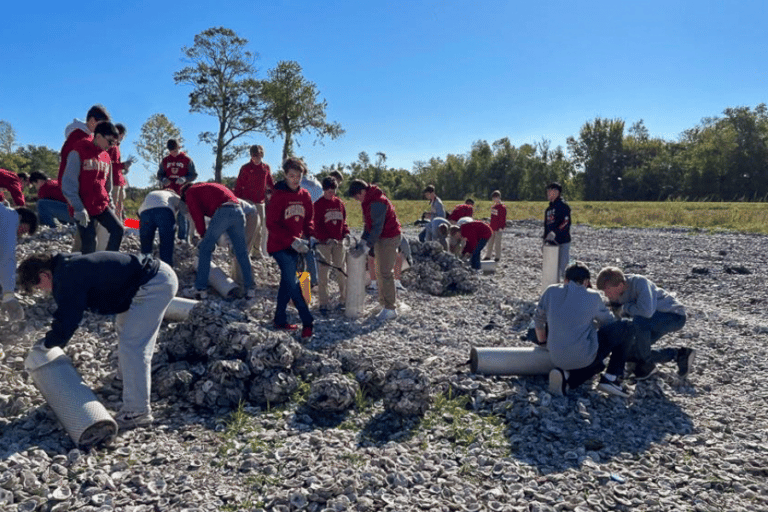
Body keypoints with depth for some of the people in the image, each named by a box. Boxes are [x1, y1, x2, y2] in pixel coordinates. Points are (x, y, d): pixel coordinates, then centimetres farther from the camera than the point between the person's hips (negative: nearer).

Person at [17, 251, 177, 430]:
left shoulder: (67, 278, -15)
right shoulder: (70, 266, 16)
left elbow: (67, 320, -11)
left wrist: (46, 344, 7)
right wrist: (53, 341, 29)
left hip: (155, 284, -11)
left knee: (132, 345, -10)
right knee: (124, 329, 29)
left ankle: (137, 411, -4)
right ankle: (125, 380, 48)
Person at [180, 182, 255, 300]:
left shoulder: (190, 192, 19)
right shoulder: (209, 187, 40)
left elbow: (197, 214, 7)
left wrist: (203, 234, 17)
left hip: (222, 212, -6)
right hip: (239, 212, 6)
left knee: (204, 249, 7)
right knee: (242, 252, 12)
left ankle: (200, 289, 6)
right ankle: (250, 288, 12)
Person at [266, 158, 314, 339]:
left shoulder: (304, 195, 5)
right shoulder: (278, 195, -13)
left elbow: (308, 219, 15)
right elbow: (272, 224, -16)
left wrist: (309, 236, -4)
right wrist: (293, 241, -23)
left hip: (295, 246, 6)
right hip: (279, 246, -6)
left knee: (287, 282, 13)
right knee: (292, 283, -9)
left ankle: (280, 320, 25)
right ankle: (307, 322, -1)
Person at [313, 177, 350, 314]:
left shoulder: (339, 203, 9)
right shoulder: (318, 204, -4)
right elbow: (317, 225, -9)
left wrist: (346, 233, -2)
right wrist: (327, 239, -20)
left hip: (339, 241, 4)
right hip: (323, 243, -4)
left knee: (341, 271, 8)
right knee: (323, 272, 0)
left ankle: (344, 299, 19)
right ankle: (323, 303, 7)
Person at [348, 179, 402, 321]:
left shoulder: (377, 203, -22)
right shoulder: (368, 201, 10)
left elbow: (377, 227, -24)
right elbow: (368, 224, 16)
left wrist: (366, 246, -22)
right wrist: (362, 241, 7)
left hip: (389, 238, -10)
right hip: (380, 239, 10)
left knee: (386, 273, -10)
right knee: (380, 272, 13)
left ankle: (390, 309, -5)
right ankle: (384, 302, 22)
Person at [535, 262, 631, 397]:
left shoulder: (551, 291, 3)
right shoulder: (593, 297, -4)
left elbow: (538, 319, 15)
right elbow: (609, 322, 12)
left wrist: (543, 343, 32)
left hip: (557, 360, 5)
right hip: (584, 358, -5)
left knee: (598, 365, 36)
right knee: (622, 328, 14)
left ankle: (565, 375, 5)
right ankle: (612, 378, 8)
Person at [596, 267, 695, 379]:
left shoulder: (639, 282, -33)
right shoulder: (614, 293, -10)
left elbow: (647, 311, -47)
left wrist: (625, 308, -30)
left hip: (675, 316, -8)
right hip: (653, 321, 8)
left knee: (639, 321, -37)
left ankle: (647, 365, -15)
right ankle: (677, 354, 10)